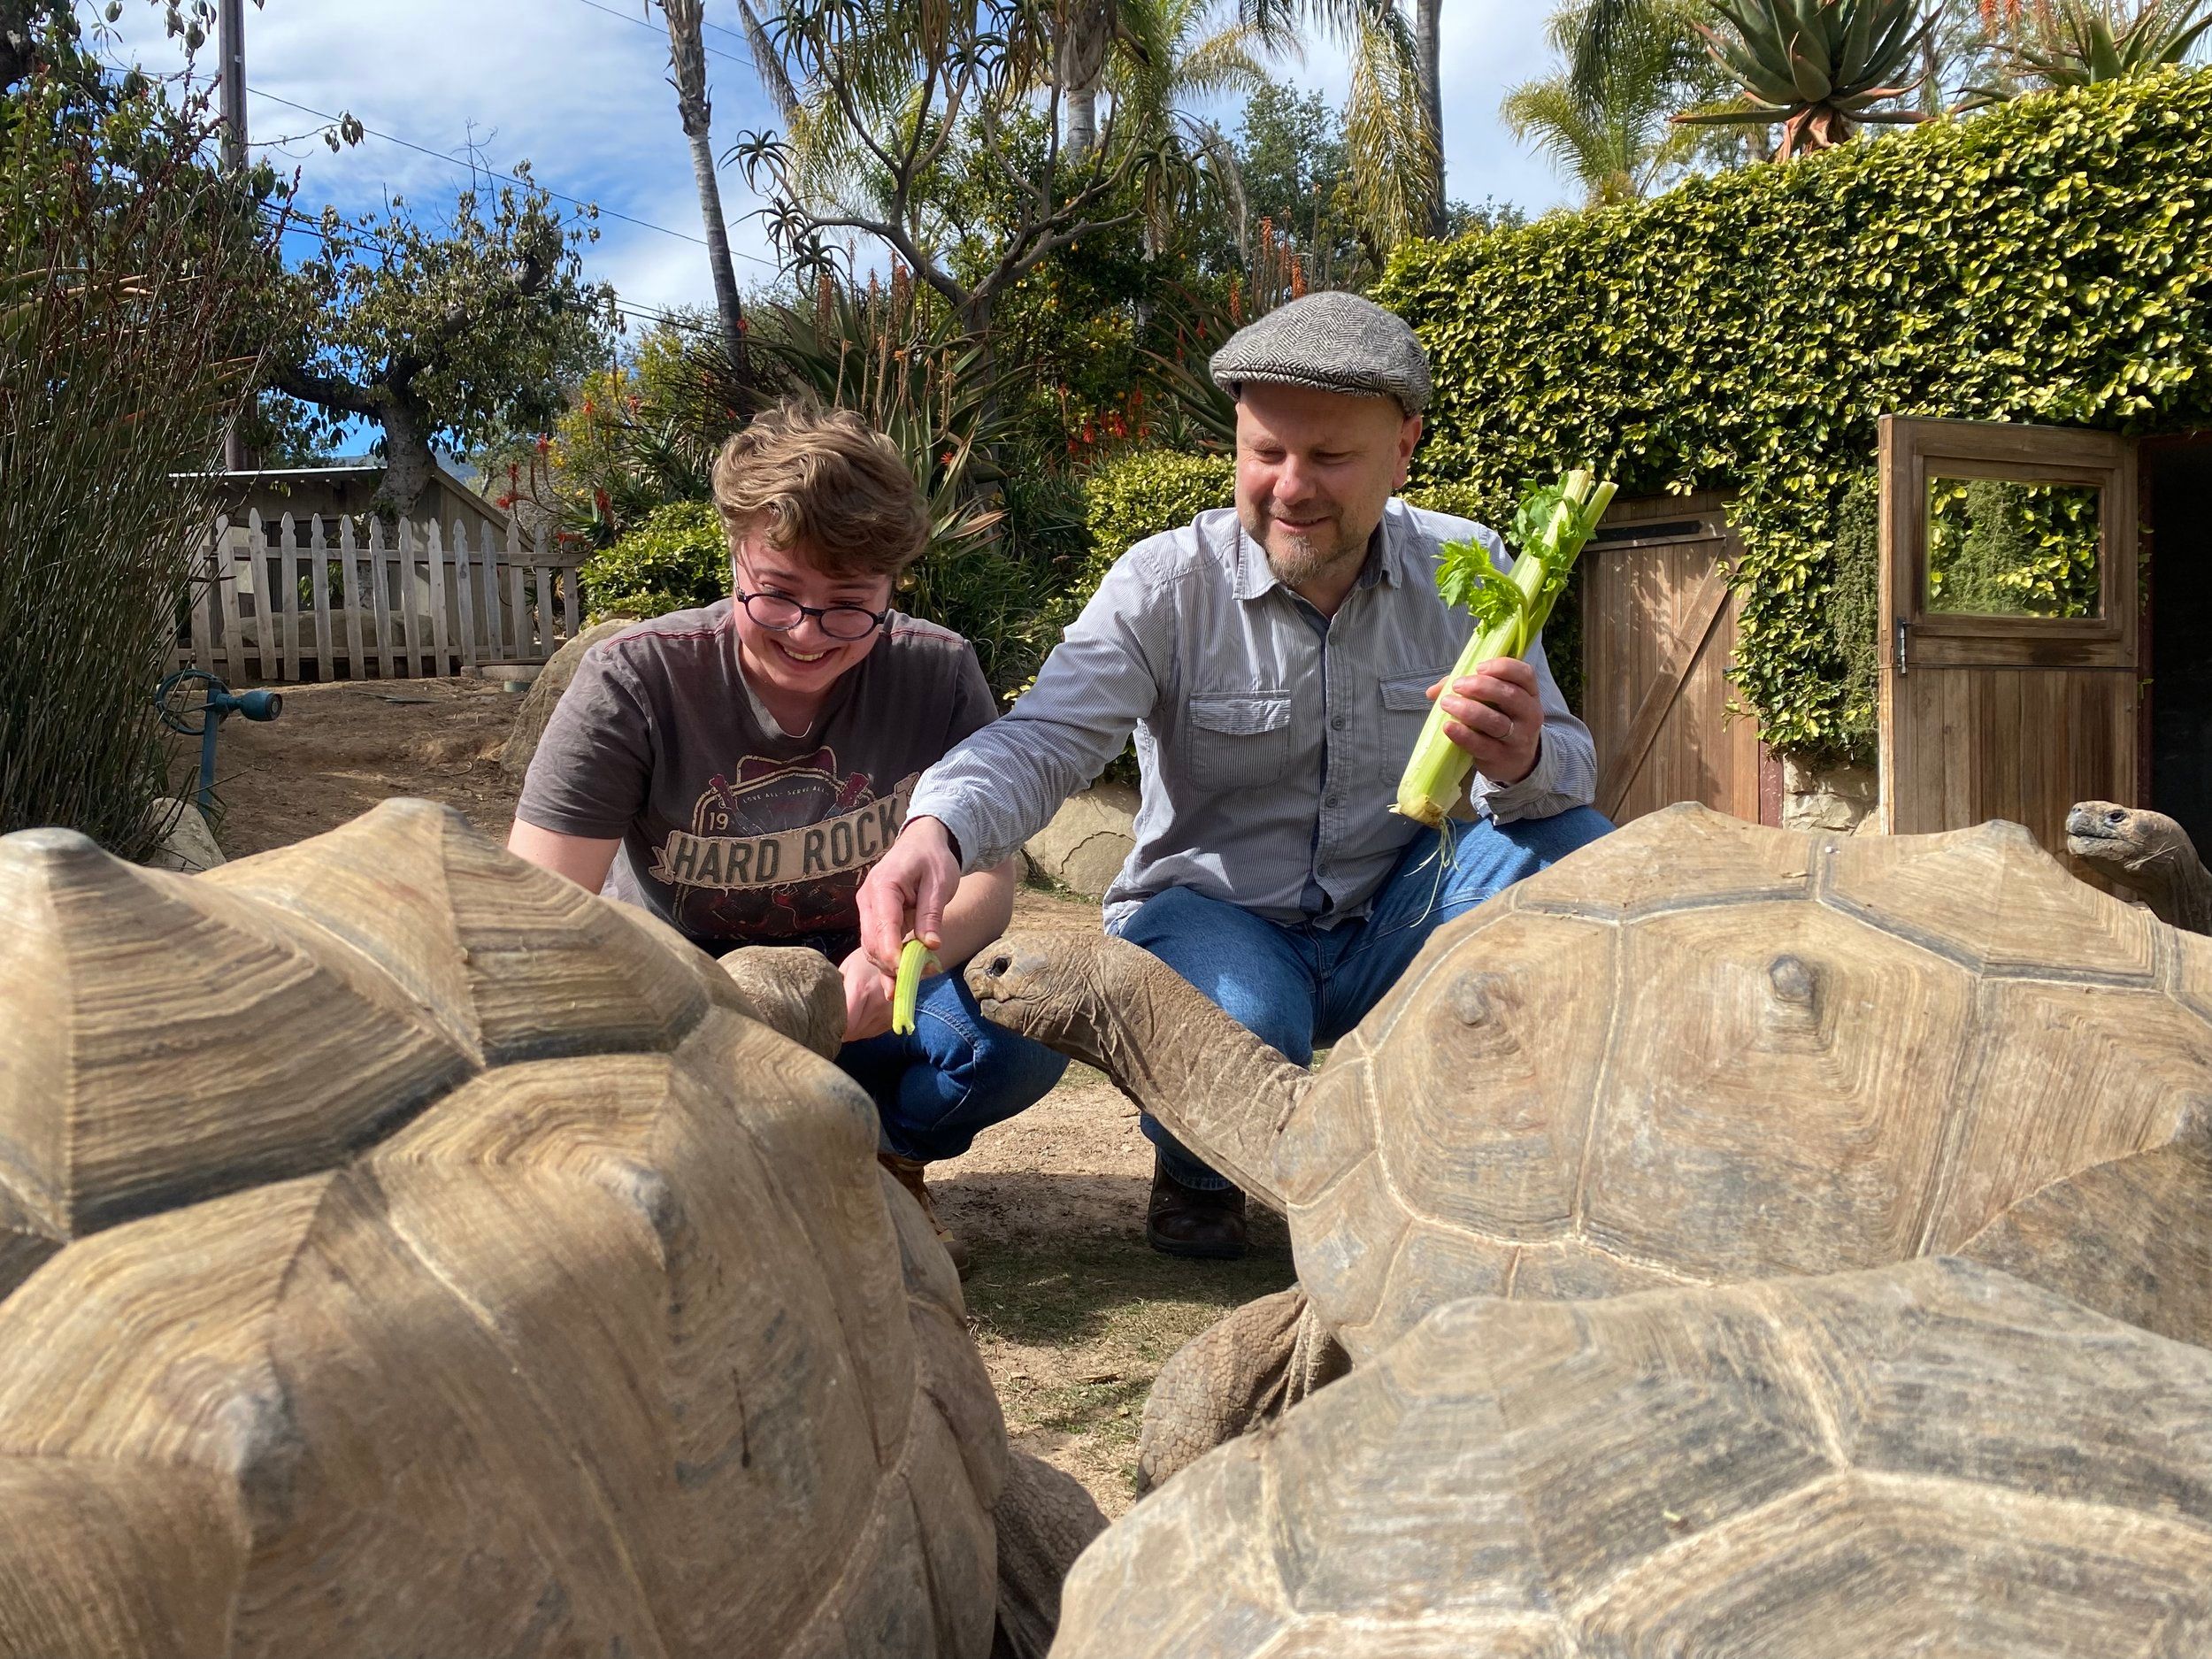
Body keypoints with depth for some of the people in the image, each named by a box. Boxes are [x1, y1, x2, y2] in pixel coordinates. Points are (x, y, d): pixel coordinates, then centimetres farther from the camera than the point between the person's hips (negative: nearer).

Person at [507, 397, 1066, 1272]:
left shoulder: (939, 676, -12)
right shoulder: (634, 682, -18)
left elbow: (989, 877, -12)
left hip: (860, 992, 1)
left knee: (1026, 1025, -28)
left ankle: (883, 1161, 3)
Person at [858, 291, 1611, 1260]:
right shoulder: (1166, 583, -11)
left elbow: (1563, 766, -8)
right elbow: (1044, 739, -22)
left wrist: (1524, 763, -35)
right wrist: (937, 829, -45)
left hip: (1388, 931, 3)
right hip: (1213, 917, -3)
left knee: (1569, 845, -22)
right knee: (1238, 1020, -37)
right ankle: (1198, 1168, 3)